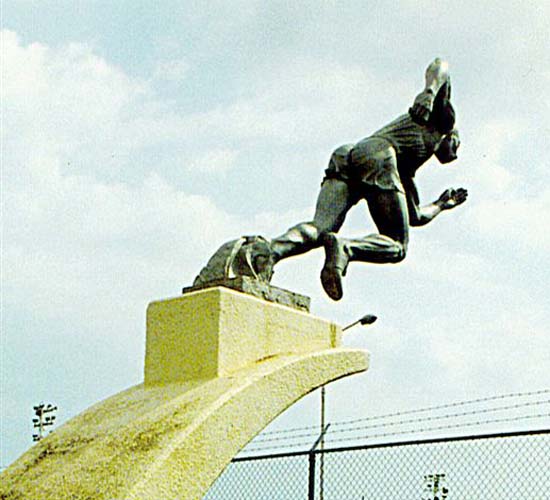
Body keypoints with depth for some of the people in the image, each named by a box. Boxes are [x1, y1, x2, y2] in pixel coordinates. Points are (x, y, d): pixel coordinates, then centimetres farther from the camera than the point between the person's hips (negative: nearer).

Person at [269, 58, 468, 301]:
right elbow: (440, 66, 18)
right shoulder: (442, 116, 32)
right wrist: (429, 92, -4)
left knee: (319, 229, -12)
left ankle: (273, 249, -43)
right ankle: (345, 249, -33)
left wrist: (441, 205, 68)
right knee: (397, 246, -2)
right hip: (377, 156, -7)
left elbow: (415, 217, 49)